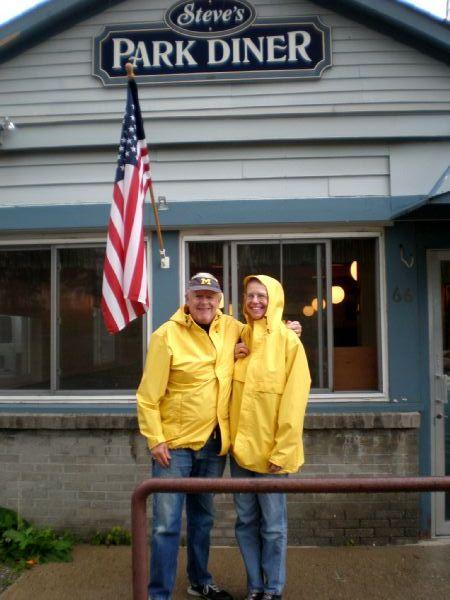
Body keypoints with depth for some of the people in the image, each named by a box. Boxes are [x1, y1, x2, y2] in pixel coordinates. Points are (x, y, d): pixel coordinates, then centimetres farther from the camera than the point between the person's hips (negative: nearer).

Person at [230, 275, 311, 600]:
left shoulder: (288, 340, -9)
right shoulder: (240, 338, 7)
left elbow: (294, 399, -13)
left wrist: (282, 451, -16)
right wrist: (232, 358, -2)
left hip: (270, 449, -5)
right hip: (240, 445, 5)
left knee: (273, 525, 8)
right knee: (246, 521, 14)